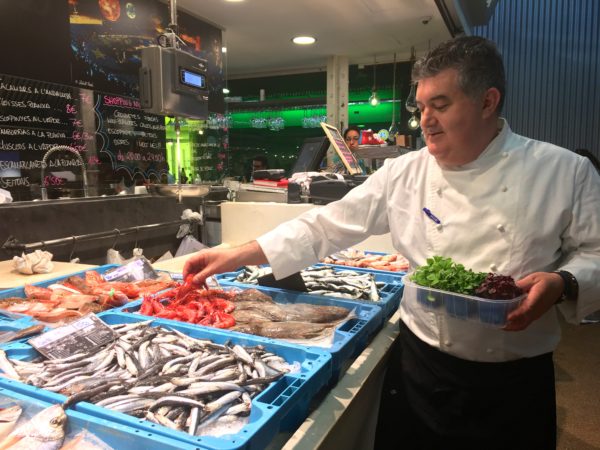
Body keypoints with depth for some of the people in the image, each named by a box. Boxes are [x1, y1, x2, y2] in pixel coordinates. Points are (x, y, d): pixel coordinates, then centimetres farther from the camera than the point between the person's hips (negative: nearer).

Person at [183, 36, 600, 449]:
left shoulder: (566, 172, -7)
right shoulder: (404, 173, -5)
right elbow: (327, 226, -5)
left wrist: (562, 285, -21)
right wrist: (237, 256, -10)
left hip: (515, 382, 0)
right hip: (420, 366, 1)